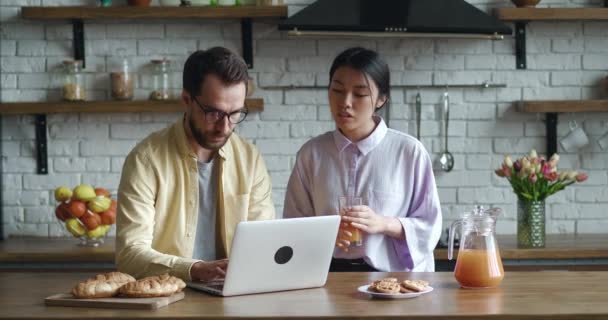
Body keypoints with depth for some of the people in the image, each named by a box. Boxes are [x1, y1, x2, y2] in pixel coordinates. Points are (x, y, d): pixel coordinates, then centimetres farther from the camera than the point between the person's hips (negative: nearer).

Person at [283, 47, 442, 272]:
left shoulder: (410, 152, 2)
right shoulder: (311, 153, 8)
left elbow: (429, 228, 4)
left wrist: (384, 224, -13)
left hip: (392, 273, -2)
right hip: (329, 276, 2)